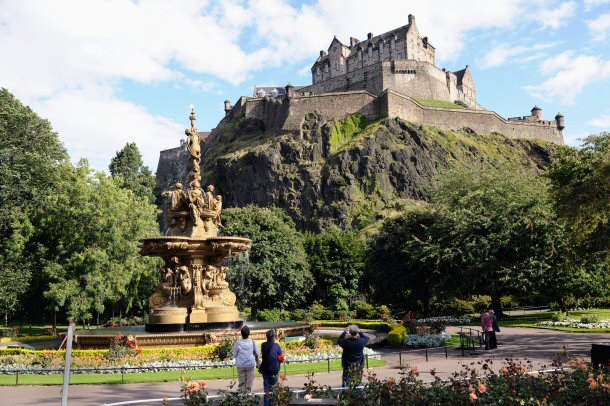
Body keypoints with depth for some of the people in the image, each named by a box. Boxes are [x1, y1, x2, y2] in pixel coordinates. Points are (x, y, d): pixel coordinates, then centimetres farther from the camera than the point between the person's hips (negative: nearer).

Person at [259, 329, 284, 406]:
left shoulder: (263, 345, -3)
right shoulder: (277, 346, -11)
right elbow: (281, 359, -8)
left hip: (265, 370, 3)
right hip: (274, 370, -2)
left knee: (266, 389, 8)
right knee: (273, 388, 7)